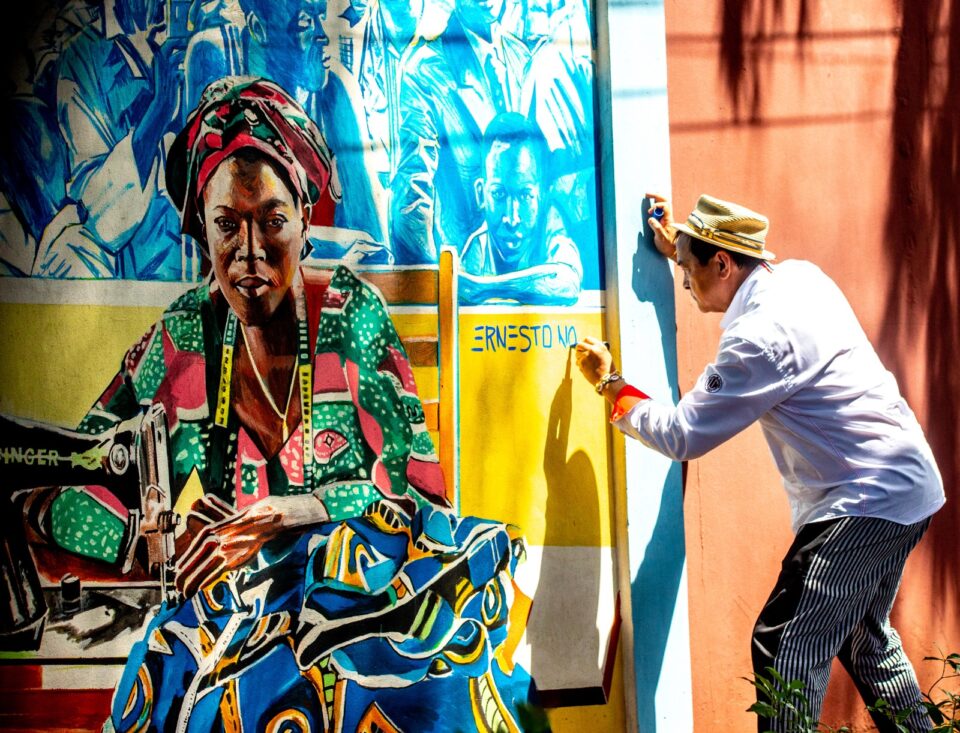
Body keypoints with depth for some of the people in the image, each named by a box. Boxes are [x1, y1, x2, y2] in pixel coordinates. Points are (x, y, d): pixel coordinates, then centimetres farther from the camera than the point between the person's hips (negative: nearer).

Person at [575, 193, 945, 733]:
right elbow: (743, 278, 32)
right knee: (863, 636, 24)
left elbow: (682, 436, -16)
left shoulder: (761, 339, -22)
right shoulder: (801, 276, 4)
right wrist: (682, 247, 31)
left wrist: (610, 384, -3)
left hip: (866, 503, -10)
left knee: (788, 647, -11)